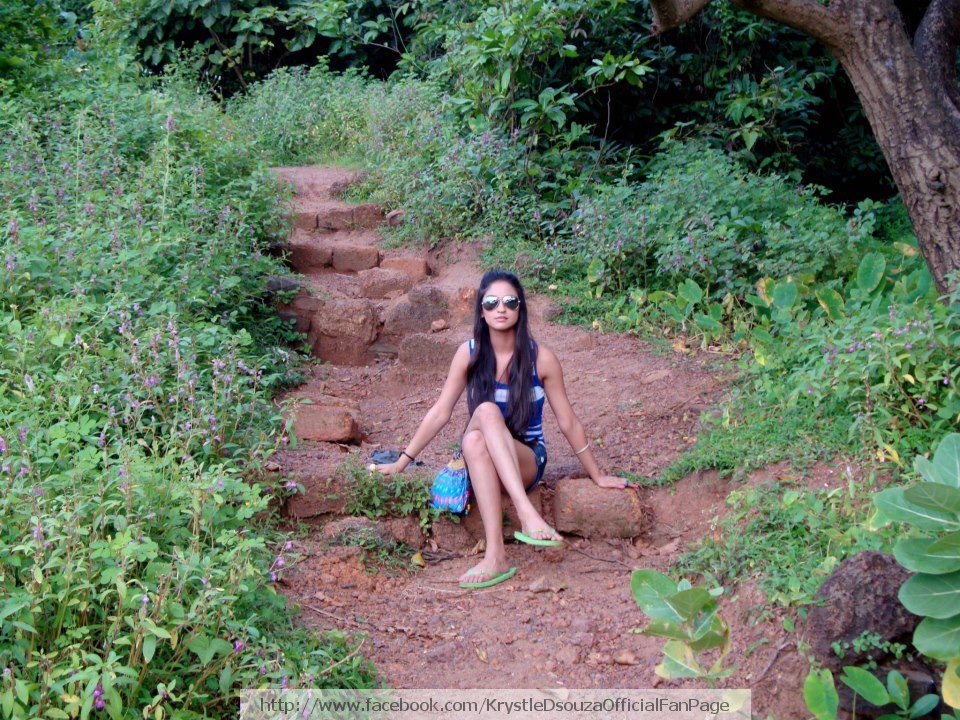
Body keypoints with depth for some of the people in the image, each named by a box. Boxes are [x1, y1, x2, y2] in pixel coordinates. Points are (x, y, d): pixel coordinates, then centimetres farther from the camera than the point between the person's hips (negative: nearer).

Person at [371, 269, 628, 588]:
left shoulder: (541, 358, -6)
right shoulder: (469, 353, -2)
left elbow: (568, 422, 2)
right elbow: (440, 413, 4)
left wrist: (598, 476, 7)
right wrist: (401, 462, 3)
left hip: (526, 461, -2)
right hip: (480, 458, 2)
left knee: (486, 413, -35)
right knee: (485, 411, -33)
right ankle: (527, 514, -48)